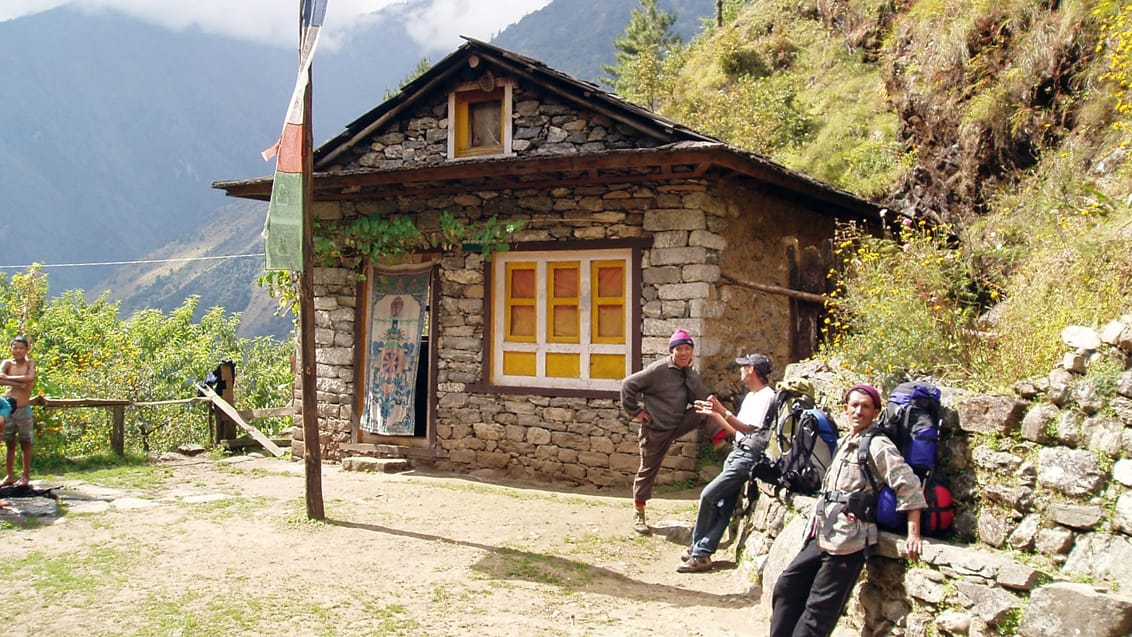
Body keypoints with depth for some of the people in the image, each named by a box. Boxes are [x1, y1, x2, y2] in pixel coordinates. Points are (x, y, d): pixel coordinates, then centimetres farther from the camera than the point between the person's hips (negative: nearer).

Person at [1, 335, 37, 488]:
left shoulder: (30, 363, -3)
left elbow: (30, 378, -23)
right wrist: (18, 383, -25)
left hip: (24, 409, -3)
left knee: (25, 443, 6)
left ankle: (26, 476, 12)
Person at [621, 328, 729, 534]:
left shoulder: (690, 373, 3)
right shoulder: (659, 370, -17)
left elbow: (702, 399, -8)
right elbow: (628, 384, -17)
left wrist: (690, 374, -18)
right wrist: (635, 411, -15)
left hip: (680, 423, 5)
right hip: (656, 429, -5)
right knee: (648, 469, 4)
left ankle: (721, 445, -24)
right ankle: (639, 514, 18)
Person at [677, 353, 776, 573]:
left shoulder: (766, 396, -12)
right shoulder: (751, 396, 19)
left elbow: (749, 428, -24)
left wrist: (723, 411, -33)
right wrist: (714, 413, 21)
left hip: (749, 457, -9)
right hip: (738, 454, 9)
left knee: (708, 495, -13)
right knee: (723, 505, 5)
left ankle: (698, 551, -4)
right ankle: (702, 552, 4)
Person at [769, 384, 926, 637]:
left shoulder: (878, 445, -8)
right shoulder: (843, 443, 17)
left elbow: (909, 486, -15)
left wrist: (913, 536, -19)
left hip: (848, 539, -9)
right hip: (823, 535, 9)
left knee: (819, 609, -6)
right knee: (787, 586, 10)